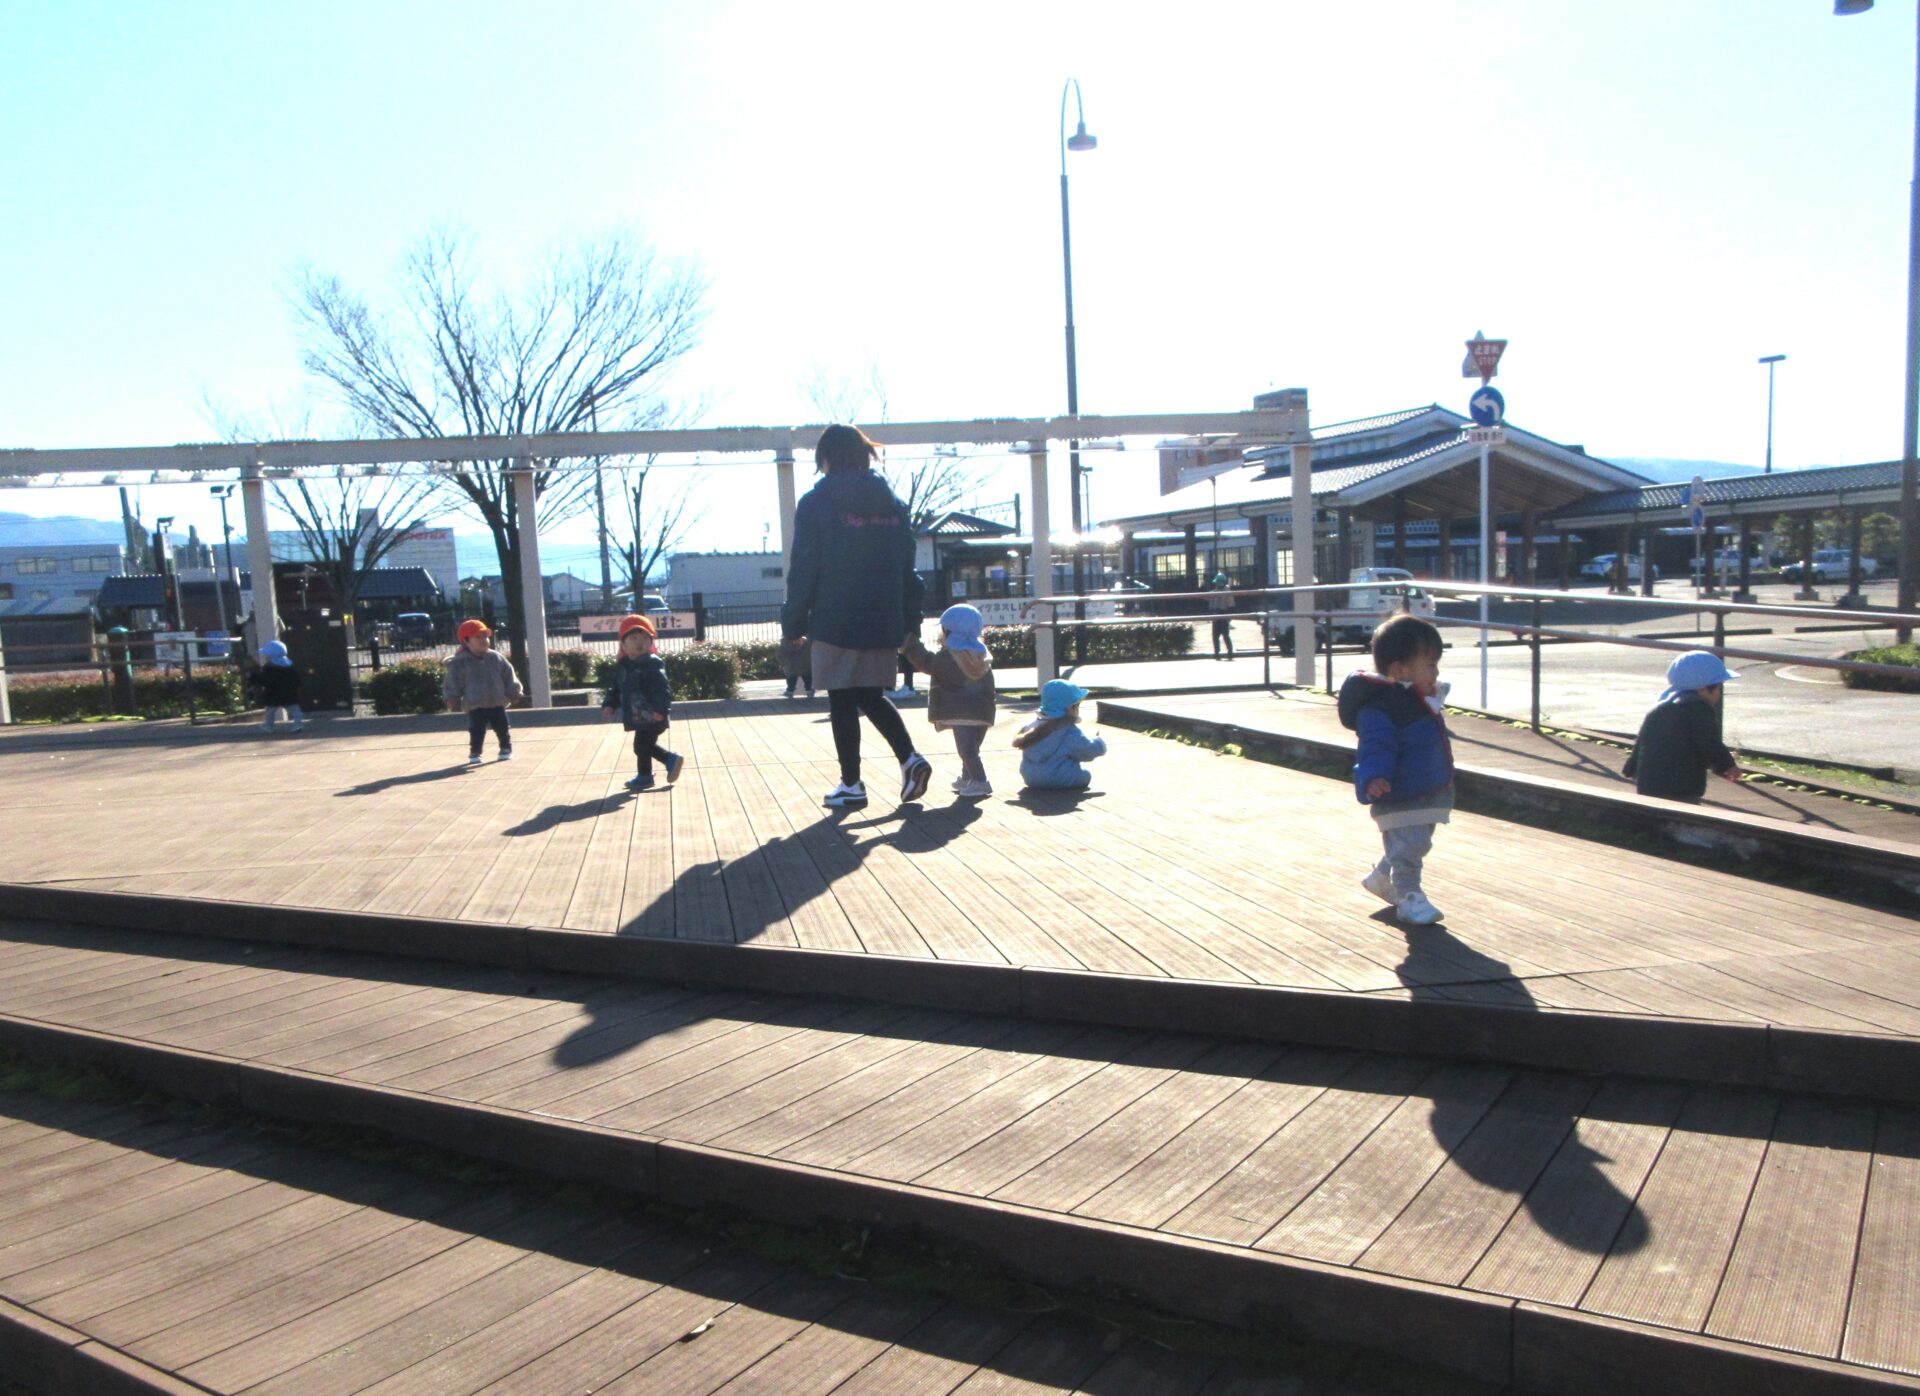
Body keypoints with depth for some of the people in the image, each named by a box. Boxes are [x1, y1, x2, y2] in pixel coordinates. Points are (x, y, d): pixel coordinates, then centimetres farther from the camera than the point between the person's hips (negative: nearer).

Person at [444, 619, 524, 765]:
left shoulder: (496, 658, 1)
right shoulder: (460, 663, -8)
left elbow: (509, 676, 5)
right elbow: (453, 683, -6)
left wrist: (514, 693, 3)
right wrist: (452, 699, -12)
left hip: (497, 704, 3)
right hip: (475, 706, -3)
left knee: (503, 729, 9)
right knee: (476, 731, -5)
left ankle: (506, 749, 23)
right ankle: (474, 753, 4)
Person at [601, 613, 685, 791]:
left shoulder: (653, 665, -17)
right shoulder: (622, 666, 7)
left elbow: (662, 689, -24)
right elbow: (615, 688, 16)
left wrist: (660, 709, -33)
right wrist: (609, 705, 4)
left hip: (650, 717, -8)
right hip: (637, 717, 8)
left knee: (642, 746, 0)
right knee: (647, 745, 18)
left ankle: (644, 777, 17)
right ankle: (672, 759, 33)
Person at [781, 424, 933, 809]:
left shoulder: (816, 503, -6)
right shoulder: (893, 505, 8)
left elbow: (803, 570, -7)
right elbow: (907, 568, 10)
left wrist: (793, 624, 0)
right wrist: (909, 621, 15)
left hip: (836, 622, -5)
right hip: (884, 623, 5)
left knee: (842, 703, 5)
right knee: (872, 697, 18)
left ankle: (851, 785, 10)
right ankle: (910, 759, 2)